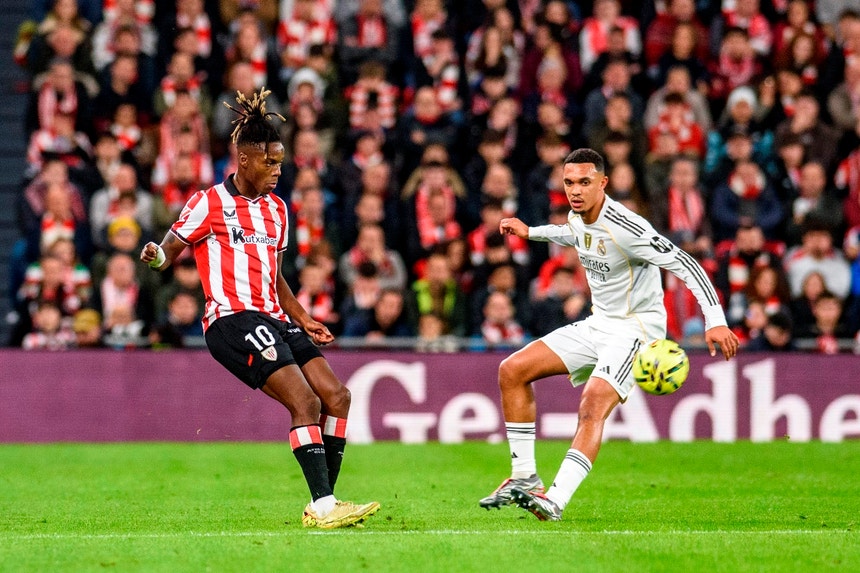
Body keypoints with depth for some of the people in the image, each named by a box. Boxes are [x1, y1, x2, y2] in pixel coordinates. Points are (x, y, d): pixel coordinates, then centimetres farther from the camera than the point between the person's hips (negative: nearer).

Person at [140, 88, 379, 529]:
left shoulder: (276, 209, 20)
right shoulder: (210, 203, -2)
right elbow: (169, 250, -2)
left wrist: (304, 320, 21)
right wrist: (157, 256, -26)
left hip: (273, 318, 8)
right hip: (232, 319, -8)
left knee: (336, 395, -4)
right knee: (305, 401, -21)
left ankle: (323, 505, 2)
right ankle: (322, 506, -23)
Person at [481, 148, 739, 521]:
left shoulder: (626, 228, -24)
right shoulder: (577, 217, 1)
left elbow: (685, 265, -23)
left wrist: (715, 320, -30)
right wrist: (531, 232, 33)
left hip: (636, 327, -9)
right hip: (598, 324, 9)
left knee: (593, 404, -31)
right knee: (512, 371, 0)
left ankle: (556, 500, -38)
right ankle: (524, 477, 4)